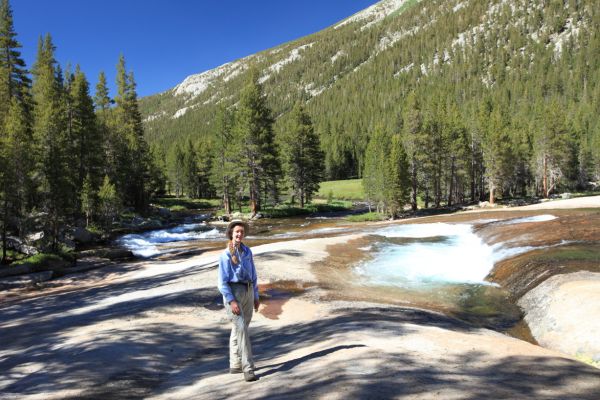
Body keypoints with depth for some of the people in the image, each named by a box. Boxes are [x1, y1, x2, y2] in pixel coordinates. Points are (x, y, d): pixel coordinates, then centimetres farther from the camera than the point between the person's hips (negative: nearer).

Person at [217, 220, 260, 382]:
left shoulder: (247, 251, 9)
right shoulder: (225, 255, -10)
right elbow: (222, 282, -12)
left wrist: (256, 296, 13)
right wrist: (232, 301, -21)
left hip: (247, 292, 7)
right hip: (233, 294, -6)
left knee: (238, 330, 15)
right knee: (242, 330, -13)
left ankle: (235, 365, 28)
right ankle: (248, 369, -9)